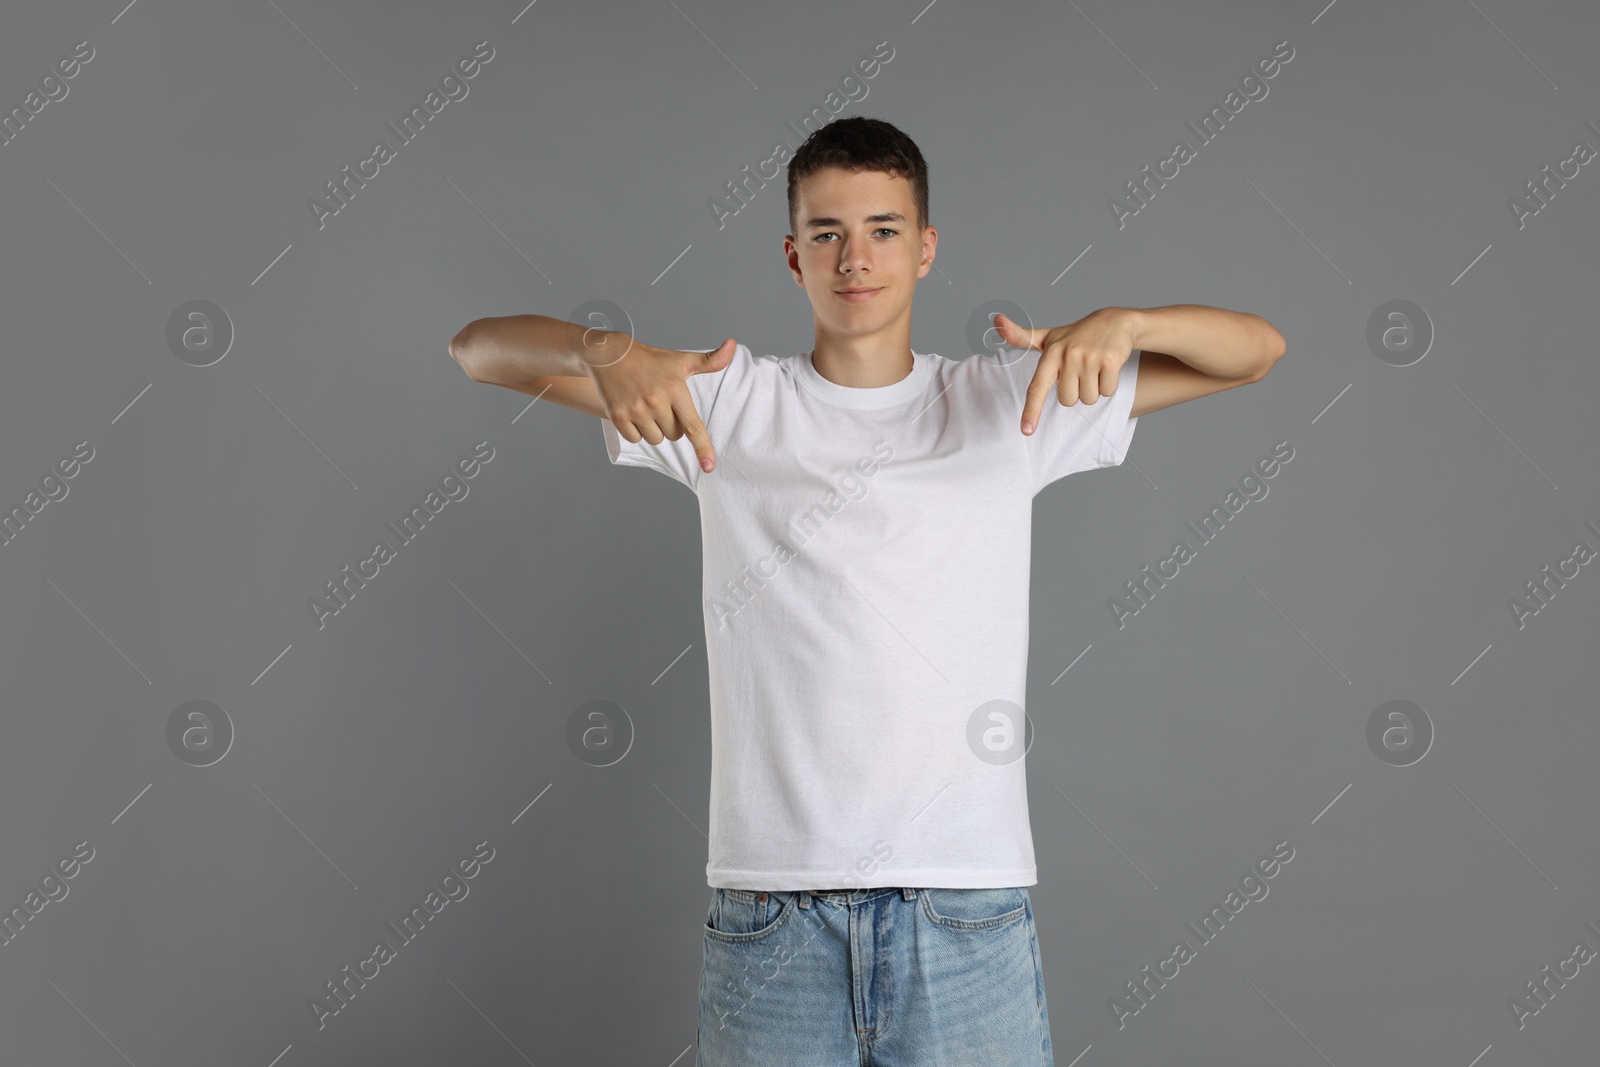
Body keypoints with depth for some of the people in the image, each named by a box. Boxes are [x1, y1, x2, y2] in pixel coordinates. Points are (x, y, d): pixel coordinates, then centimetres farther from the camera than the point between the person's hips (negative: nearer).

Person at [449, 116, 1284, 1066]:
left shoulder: (1006, 404, 8)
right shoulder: (726, 402, 7)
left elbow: (1255, 349, 8)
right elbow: (481, 348, 4)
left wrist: (1121, 324, -13)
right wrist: (610, 353, -17)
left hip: (969, 909, 0)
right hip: (771, 907, 0)